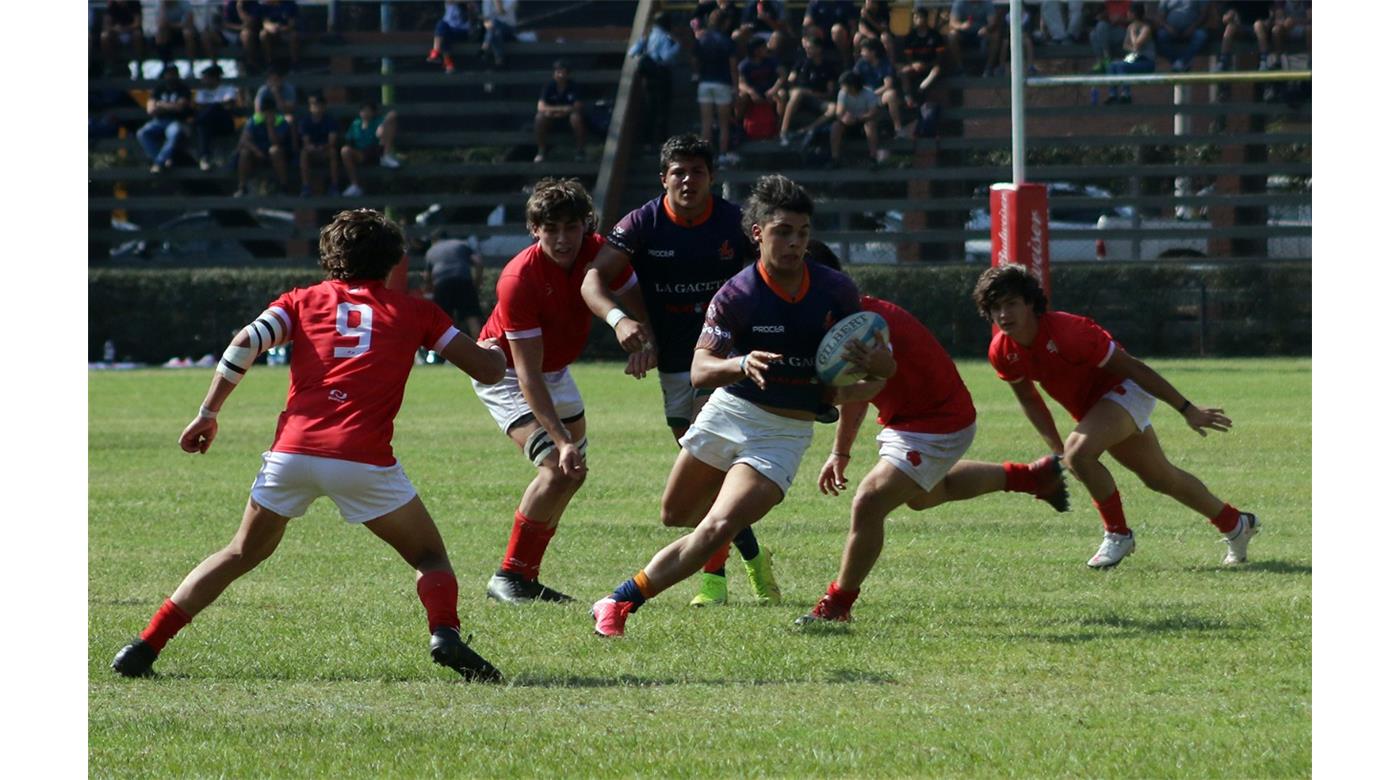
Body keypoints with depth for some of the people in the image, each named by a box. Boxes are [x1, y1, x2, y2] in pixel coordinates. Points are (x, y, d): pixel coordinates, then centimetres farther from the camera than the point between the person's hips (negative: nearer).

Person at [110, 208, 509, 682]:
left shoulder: (303, 301, 18)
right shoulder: (413, 311, 16)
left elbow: (244, 345, 2)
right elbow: (488, 370, 15)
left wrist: (208, 414, 6)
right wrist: (495, 352, 38)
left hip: (292, 450, 2)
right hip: (364, 458, -2)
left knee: (241, 554, 20)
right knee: (430, 555, 14)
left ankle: (145, 647, 14)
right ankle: (444, 634, -16)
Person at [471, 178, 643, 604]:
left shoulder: (599, 253, -17)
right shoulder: (519, 280, -33)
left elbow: (636, 301, -2)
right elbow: (527, 376, -34)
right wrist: (562, 440, -40)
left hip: (556, 371, 8)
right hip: (505, 374, -8)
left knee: (574, 472, 10)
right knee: (557, 469, -21)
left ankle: (526, 576, 18)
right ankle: (508, 577, -12)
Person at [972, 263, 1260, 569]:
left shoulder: (1065, 331, -33)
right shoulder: (1002, 352, -14)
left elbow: (1130, 367, -26)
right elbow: (1028, 399, 7)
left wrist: (1187, 410, -22)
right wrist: (1057, 448, 1)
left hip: (1126, 391, -7)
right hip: (1089, 405, 7)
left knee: (1078, 452, -31)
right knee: (1161, 478, 18)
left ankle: (1117, 534, -11)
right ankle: (1236, 524, 39)